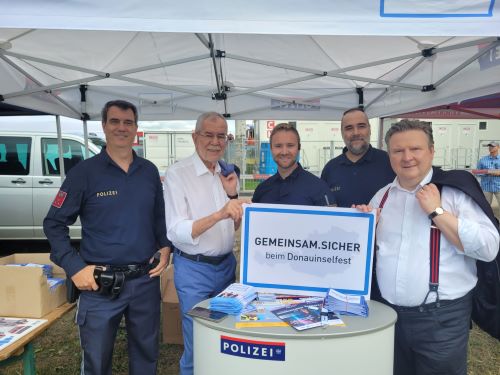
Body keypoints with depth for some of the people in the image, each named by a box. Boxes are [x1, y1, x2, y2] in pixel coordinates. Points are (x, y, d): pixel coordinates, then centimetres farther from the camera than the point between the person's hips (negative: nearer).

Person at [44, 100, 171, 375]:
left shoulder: (149, 171, 5)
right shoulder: (84, 172, -6)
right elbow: (54, 224, -3)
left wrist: (165, 247, 0)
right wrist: (75, 267, -11)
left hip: (146, 280, 3)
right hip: (100, 283, -3)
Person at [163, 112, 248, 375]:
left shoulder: (228, 174, 5)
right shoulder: (177, 174, -14)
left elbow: (235, 226, 9)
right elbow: (176, 232, -22)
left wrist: (232, 195, -8)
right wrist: (219, 214, -35)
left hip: (226, 264, 6)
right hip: (194, 269, -5)